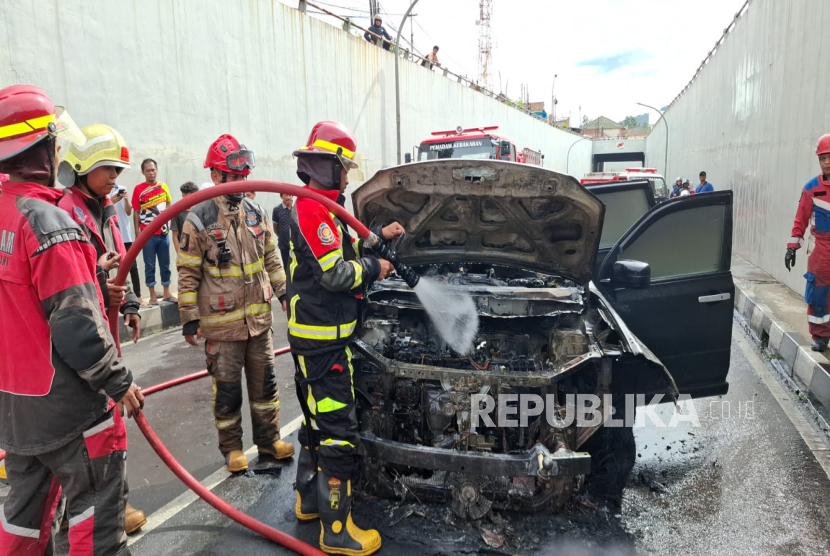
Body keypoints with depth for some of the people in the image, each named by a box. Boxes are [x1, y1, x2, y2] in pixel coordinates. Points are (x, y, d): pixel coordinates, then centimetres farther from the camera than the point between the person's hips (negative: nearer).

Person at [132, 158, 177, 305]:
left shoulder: (163, 186, 6)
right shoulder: (138, 189, -4)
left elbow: (169, 203, 20)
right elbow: (136, 212, -2)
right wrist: (137, 232, -6)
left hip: (163, 233, 3)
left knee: (165, 264, 10)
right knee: (150, 266, 3)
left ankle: (167, 293, 19)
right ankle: (153, 295, 11)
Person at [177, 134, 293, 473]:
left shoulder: (256, 213, 6)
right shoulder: (198, 220, -10)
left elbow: (271, 257, 15)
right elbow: (187, 274, -8)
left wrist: (283, 292, 13)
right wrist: (189, 319, -8)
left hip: (259, 317, 5)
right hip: (221, 323, -5)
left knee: (265, 383, 14)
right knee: (227, 390, 8)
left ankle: (268, 439, 30)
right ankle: (231, 448, 26)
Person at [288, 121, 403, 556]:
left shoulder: (316, 209, 15)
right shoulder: (313, 210, -18)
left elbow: (340, 254, 23)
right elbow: (334, 273, -23)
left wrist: (379, 237, 19)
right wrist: (374, 269, -8)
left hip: (313, 337, 11)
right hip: (323, 340, -11)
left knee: (318, 420, 21)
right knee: (338, 432, -4)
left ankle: (310, 500, 35)